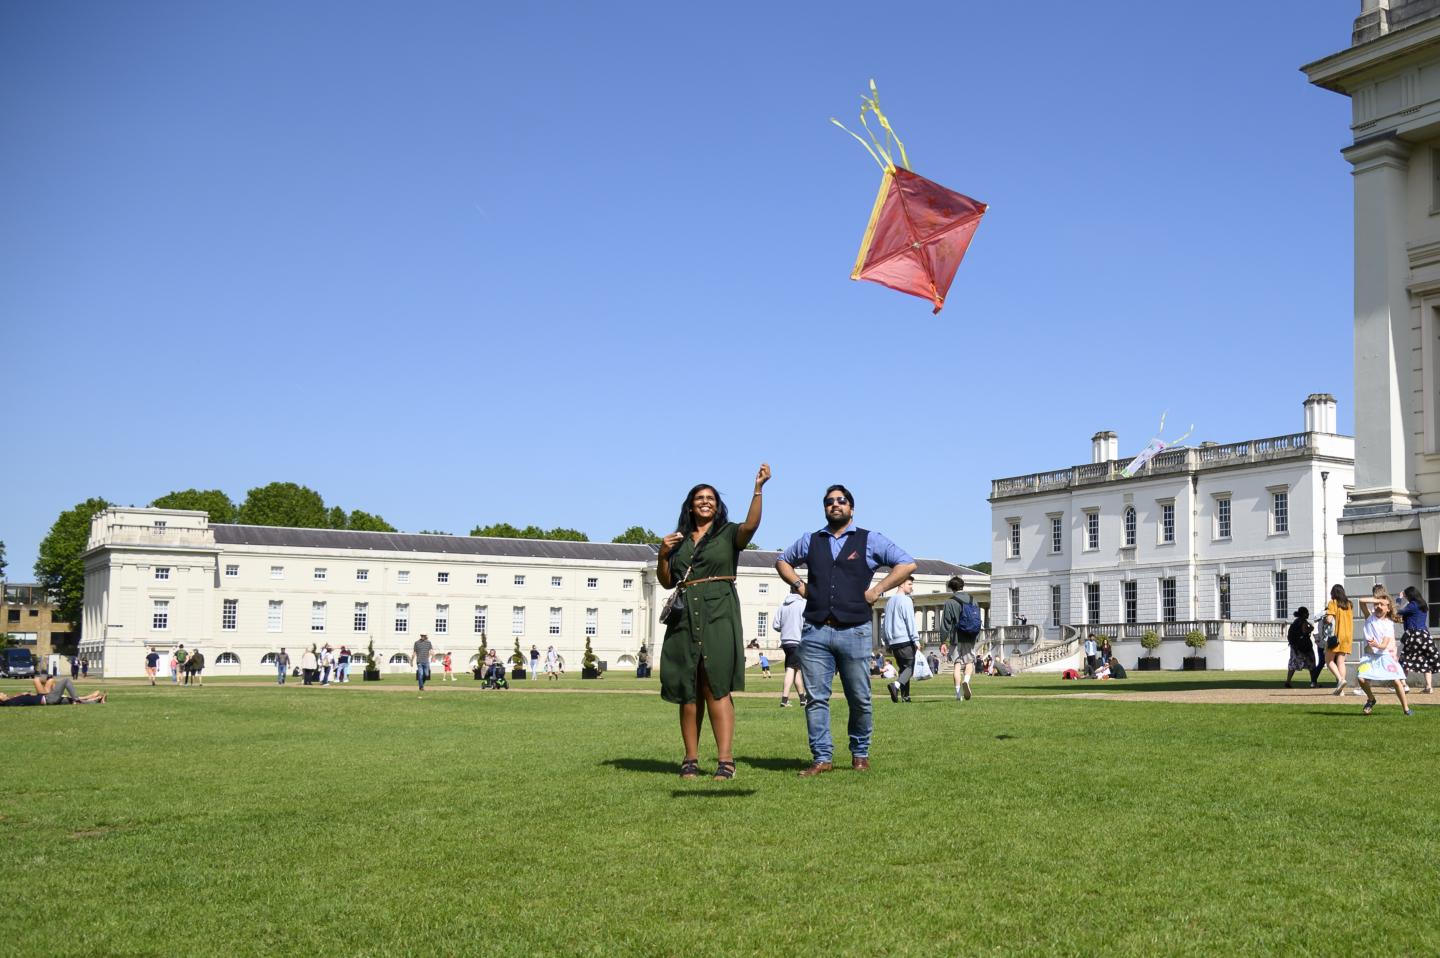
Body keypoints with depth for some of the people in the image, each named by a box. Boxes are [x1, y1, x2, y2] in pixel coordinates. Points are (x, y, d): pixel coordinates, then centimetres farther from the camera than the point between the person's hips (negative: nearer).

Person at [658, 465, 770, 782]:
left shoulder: (729, 533, 7)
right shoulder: (679, 540, 18)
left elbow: (751, 524, -15)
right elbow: (666, 582, 18)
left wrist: (758, 489, -26)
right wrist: (662, 554, 1)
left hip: (718, 614, -4)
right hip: (684, 617, 4)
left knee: (716, 687, -12)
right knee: (687, 691, 1)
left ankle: (726, 761, -14)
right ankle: (691, 759, 5)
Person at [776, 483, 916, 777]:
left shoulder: (870, 540, 7)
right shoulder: (810, 541, 15)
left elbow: (907, 564, 5)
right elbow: (782, 561, 31)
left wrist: (877, 589, -2)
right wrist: (799, 584, 14)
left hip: (854, 631, -2)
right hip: (815, 631, 2)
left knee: (860, 699, 4)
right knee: (816, 697, -2)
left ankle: (860, 754, 20)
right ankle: (821, 758, 3)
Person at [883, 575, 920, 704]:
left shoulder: (889, 601, 18)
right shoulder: (906, 600, -6)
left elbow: (884, 623, 20)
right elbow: (910, 621, -13)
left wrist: (887, 642, 23)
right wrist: (916, 639, -12)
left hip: (893, 642, 7)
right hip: (905, 640, -7)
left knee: (902, 667, 13)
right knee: (910, 666, -6)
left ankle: (905, 695, 5)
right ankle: (897, 684, -30)